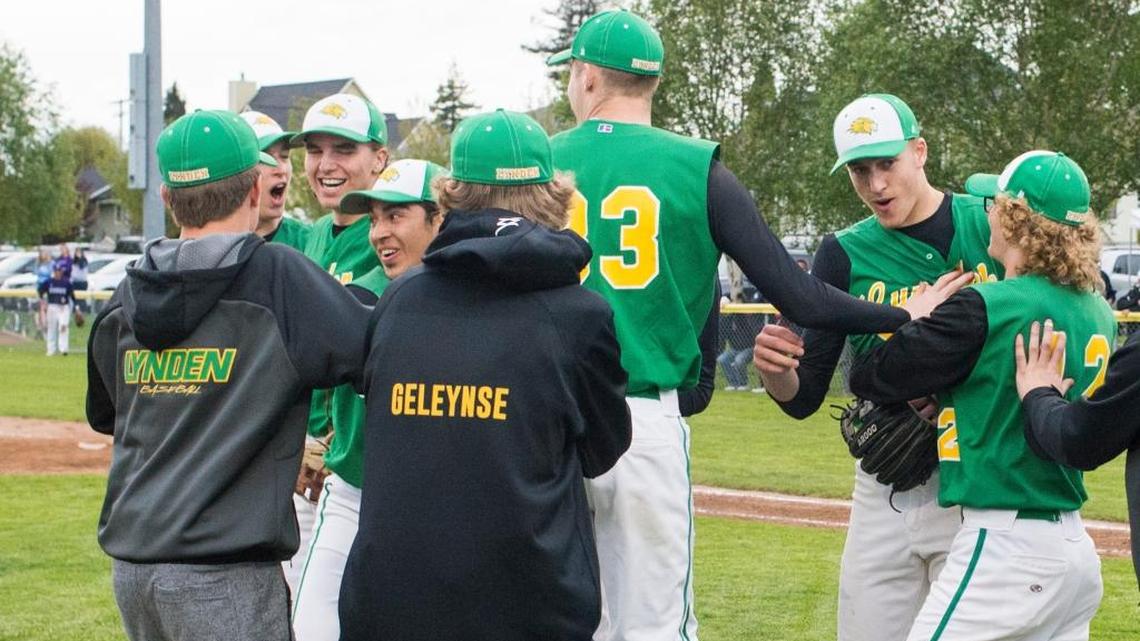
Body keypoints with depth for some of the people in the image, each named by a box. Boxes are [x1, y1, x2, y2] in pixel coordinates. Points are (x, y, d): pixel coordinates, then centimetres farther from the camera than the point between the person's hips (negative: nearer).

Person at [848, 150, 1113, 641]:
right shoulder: (1098, 314, 8)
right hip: (1078, 548, 8)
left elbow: (868, 378, -9)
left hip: (1005, 546, -8)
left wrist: (916, 316, 10)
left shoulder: (984, 310, -15)